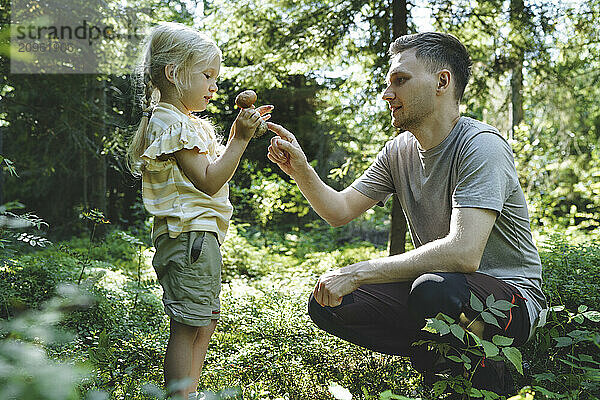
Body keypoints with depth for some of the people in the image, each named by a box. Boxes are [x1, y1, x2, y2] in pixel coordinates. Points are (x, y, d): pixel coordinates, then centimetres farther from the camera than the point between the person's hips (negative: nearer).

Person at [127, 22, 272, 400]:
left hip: (201, 234, 11)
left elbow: (215, 166, 22)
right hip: (190, 236, -11)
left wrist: (243, 131, 15)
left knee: (207, 320, 18)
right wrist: (239, 138, -17)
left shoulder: (189, 122, 19)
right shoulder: (173, 122, -13)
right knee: (187, 326, -6)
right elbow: (209, 181, -18)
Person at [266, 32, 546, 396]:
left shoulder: (481, 145, -21)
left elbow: (463, 253, -33)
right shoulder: (399, 151, 4)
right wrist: (300, 170, -14)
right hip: (442, 279, 7)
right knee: (326, 303, -7)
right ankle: (446, 357, 1)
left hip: (511, 299, -6)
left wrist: (357, 273, -29)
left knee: (433, 289, -39)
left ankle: (489, 372, -8)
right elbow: (339, 211, 5)